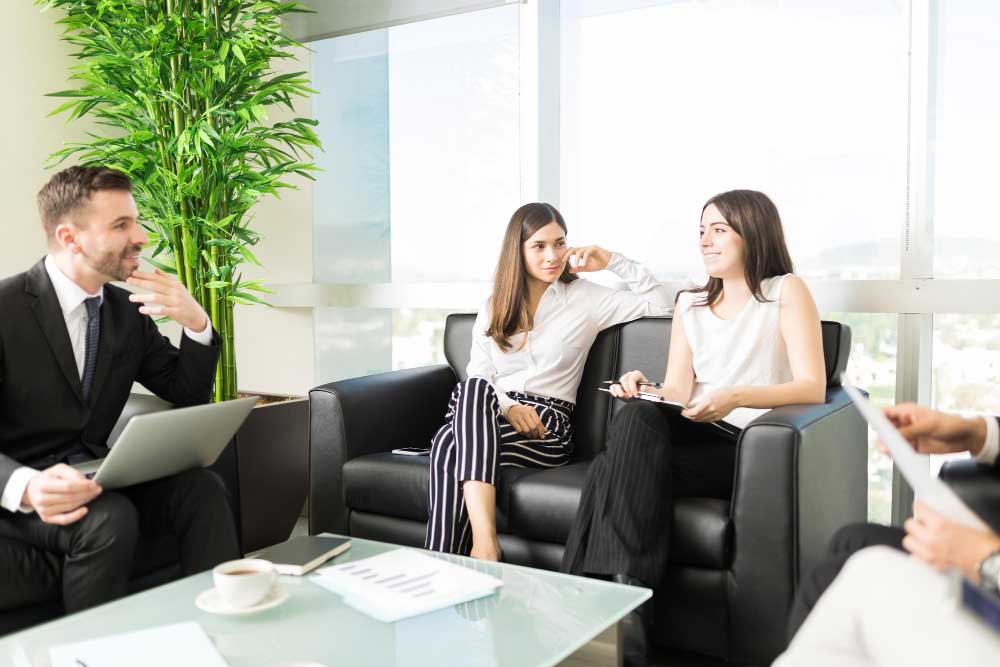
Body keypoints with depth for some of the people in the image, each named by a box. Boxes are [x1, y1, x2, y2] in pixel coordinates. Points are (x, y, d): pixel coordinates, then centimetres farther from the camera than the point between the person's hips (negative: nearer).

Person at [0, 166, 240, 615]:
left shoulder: (129, 310, 6)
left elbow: (188, 394, 11)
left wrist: (196, 324, -8)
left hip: (94, 479, 5)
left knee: (201, 488, -21)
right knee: (109, 519, -33)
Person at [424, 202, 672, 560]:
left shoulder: (586, 298, 10)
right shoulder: (493, 307, 18)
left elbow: (661, 304, 8)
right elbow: (476, 378, 9)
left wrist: (612, 261, 4)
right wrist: (507, 406, -12)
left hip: (547, 427, -3)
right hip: (486, 414, 3)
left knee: (451, 447, -32)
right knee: (474, 390, -36)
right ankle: (484, 541, -45)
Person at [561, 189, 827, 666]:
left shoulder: (786, 291, 5)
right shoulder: (689, 304, 21)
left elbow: (813, 387, -8)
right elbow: (677, 393, 9)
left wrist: (736, 397, -26)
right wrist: (648, 390, -16)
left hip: (751, 447, -4)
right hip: (694, 437, 5)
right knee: (638, 414, -31)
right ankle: (623, 606, -34)